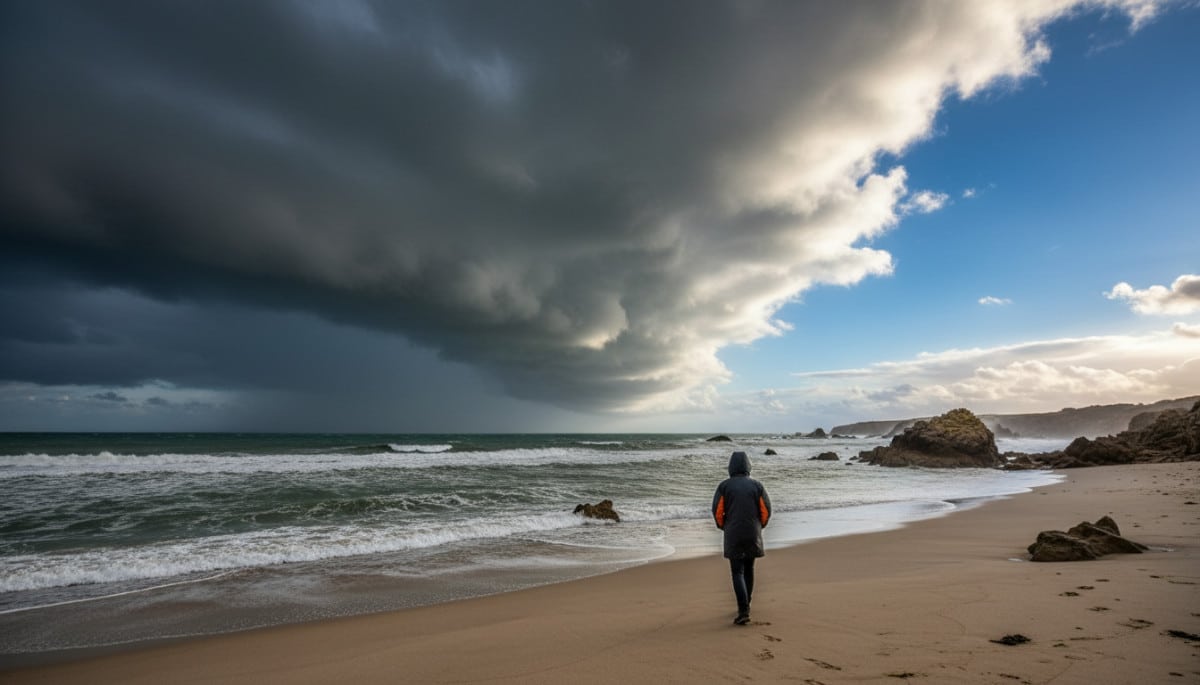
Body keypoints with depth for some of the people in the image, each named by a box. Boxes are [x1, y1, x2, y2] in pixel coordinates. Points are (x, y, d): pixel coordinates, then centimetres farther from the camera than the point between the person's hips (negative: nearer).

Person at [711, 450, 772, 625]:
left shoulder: (724, 485, -4)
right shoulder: (757, 485, 0)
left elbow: (717, 511, -6)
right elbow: (766, 510, -2)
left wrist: (723, 526, 14)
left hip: (733, 535, -2)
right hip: (753, 535, 2)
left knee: (737, 572, 1)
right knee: (748, 569, 19)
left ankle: (744, 612, -12)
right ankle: (745, 604, 30)